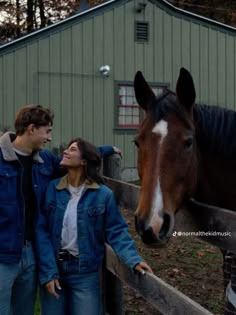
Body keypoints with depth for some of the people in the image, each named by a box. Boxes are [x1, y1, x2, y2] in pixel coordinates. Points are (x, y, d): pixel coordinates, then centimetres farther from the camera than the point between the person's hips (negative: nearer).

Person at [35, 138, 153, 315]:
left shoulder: (103, 194, -8)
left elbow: (116, 231, -7)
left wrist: (134, 259, -22)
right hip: (53, 267, 2)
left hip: (85, 272, -2)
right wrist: (48, 271, -12)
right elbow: (41, 231, -6)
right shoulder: (52, 189, -4)